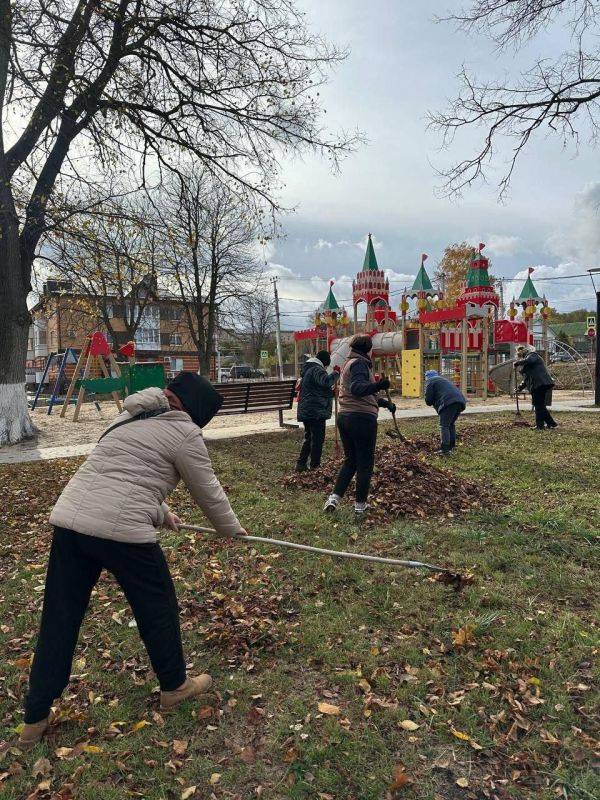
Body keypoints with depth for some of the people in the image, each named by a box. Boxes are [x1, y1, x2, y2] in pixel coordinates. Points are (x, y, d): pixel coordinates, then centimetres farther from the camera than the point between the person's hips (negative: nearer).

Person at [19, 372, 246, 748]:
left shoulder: (130, 416, 20)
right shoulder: (184, 432, -4)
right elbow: (209, 491, 3)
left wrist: (160, 512, 41)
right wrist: (232, 529, 21)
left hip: (70, 517, 8)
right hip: (121, 529, -7)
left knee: (60, 618, 16)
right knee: (158, 608, 15)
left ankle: (35, 719, 29)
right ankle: (175, 686, 36)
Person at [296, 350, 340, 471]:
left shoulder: (306, 369, 21)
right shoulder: (316, 369, -13)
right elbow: (326, 381, -33)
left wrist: (331, 393, 26)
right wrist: (336, 373, -19)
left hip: (306, 411, 10)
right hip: (316, 411, -10)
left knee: (309, 437, 18)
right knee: (318, 439, -3)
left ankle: (301, 464, 19)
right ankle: (315, 466, 0)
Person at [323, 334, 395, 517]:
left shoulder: (348, 364, 21)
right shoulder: (360, 363, -9)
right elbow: (357, 388, -29)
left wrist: (384, 403, 30)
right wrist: (377, 386, -44)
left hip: (344, 417, 9)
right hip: (363, 418, -9)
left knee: (350, 460, 18)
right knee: (365, 463, 5)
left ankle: (334, 497, 7)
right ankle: (360, 505, 13)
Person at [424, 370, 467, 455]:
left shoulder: (431, 381, 10)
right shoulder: (443, 379, 36)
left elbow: (428, 400, 5)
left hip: (448, 403, -8)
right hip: (460, 401, 8)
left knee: (444, 426, -6)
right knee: (451, 424, 20)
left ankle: (445, 449, -11)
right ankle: (451, 446, 24)